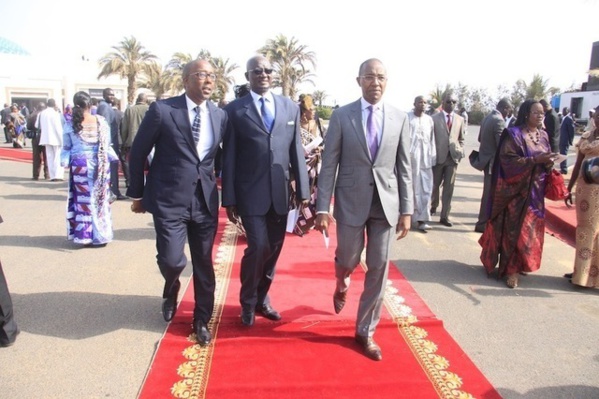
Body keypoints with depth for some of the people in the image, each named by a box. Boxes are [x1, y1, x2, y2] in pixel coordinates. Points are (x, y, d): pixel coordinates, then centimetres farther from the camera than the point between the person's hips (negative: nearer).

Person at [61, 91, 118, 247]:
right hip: (100, 165, 1)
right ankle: (99, 235, 16)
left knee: (82, 199, 7)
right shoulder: (101, 121, -5)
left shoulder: (70, 124, -5)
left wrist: (65, 162, 11)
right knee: (99, 198, 9)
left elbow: (66, 147, -1)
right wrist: (113, 158, 13)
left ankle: (84, 235, 12)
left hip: (79, 165, 0)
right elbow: (107, 145, 0)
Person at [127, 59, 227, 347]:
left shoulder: (220, 116, 4)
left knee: (203, 263, 9)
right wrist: (137, 194, 4)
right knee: (172, 260, -9)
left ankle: (201, 320, 29)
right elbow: (138, 153, 0)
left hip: (206, 201, 4)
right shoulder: (162, 110, -7)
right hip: (169, 200, -3)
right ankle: (171, 292, 30)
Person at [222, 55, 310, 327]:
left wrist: (303, 191, 4)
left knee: (273, 250, 11)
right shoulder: (234, 110, 0)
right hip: (250, 193, -3)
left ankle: (262, 299, 33)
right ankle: (248, 302, 19)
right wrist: (229, 199, -4)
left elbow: (296, 151, 7)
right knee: (258, 247, -8)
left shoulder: (290, 107, 9)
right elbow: (229, 157, -1)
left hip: (280, 193, 3)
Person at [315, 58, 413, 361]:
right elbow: (329, 165, -4)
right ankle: (342, 286, 49)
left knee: (379, 269, 5)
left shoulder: (400, 118, 3)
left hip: (386, 202, 2)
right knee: (348, 259, 9)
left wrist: (406, 210, 1)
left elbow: (404, 168, 5)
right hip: (351, 200, -2)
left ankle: (365, 332, 23)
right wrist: (322, 208, -10)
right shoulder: (341, 116, -3)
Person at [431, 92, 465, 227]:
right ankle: (433, 206, 35)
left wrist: (460, 152, 1)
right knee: (435, 185, 10)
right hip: (438, 156, -2)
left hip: (453, 157, 3)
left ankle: (445, 216, 8)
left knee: (449, 188, 2)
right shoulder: (434, 118, -1)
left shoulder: (460, 119, 10)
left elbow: (461, 139, 15)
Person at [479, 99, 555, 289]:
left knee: (530, 228, 12)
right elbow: (509, 160, -18)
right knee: (515, 229, -4)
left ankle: (520, 263, 27)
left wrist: (549, 162, -8)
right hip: (517, 190, -7)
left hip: (536, 190, 7)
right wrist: (534, 160, -25)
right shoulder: (514, 134, -10)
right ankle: (511, 269, 6)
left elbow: (545, 162, 15)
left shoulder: (543, 135, 11)